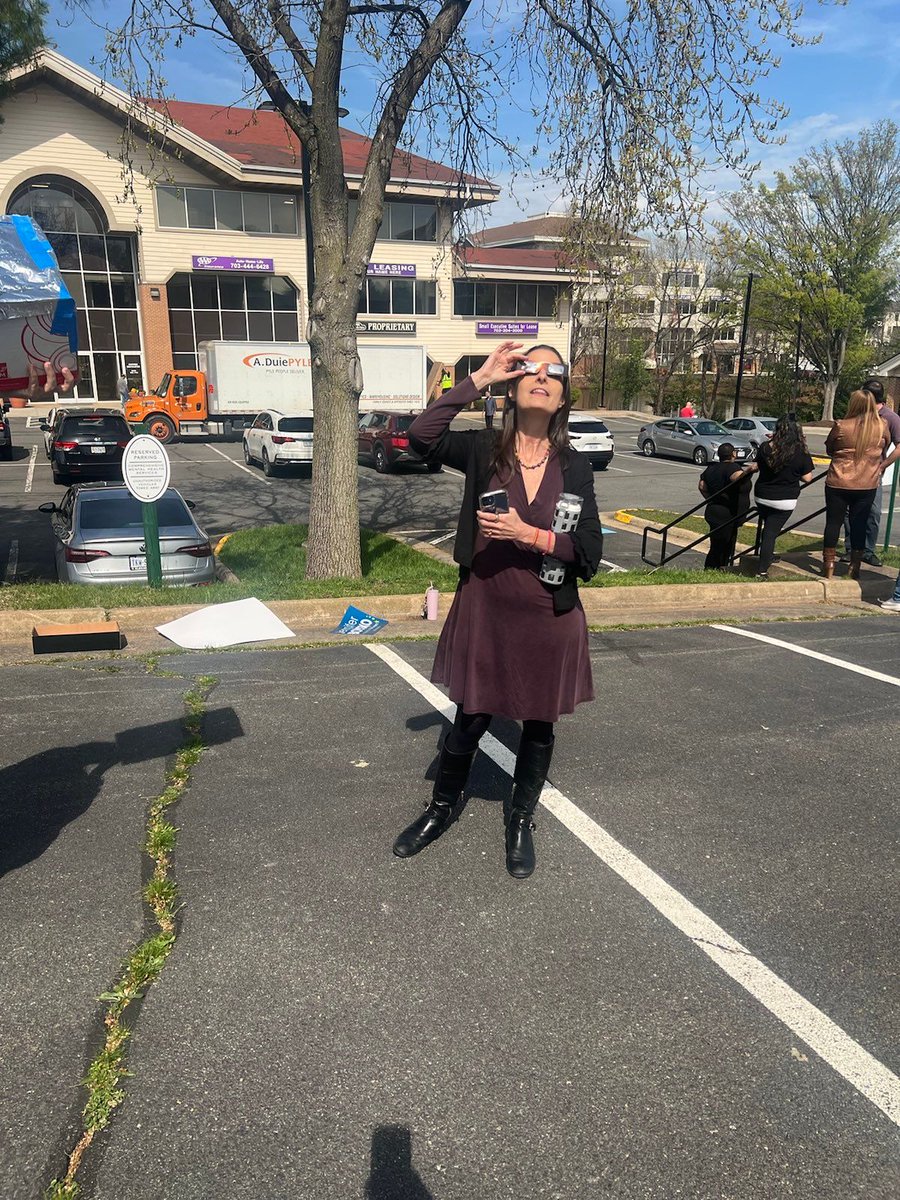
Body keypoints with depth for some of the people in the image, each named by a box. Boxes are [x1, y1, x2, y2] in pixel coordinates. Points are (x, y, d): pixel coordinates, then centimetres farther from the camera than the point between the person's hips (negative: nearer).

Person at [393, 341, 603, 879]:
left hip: (550, 619, 1)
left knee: (539, 725, 15)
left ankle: (521, 820, 39)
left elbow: (590, 551, -8)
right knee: (471, 720, 12)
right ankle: (443, 807, 40)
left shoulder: (575, 467, -2)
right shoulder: (484, 449, -5)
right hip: (484, 612, -1)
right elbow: (421, 436, -23)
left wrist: (528, 534, -20)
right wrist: (479, 378, -19)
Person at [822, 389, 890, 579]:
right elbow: (885, 449, 14)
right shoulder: (882, 427, -4)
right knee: (859, 525, 11)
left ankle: (829, 566, 12)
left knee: (833, 523, 9)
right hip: (867, 485, 2)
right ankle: (855, 568, 18)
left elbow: (829, 449, 4)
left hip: (838, 484, -2)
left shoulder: (841, 426, -12)